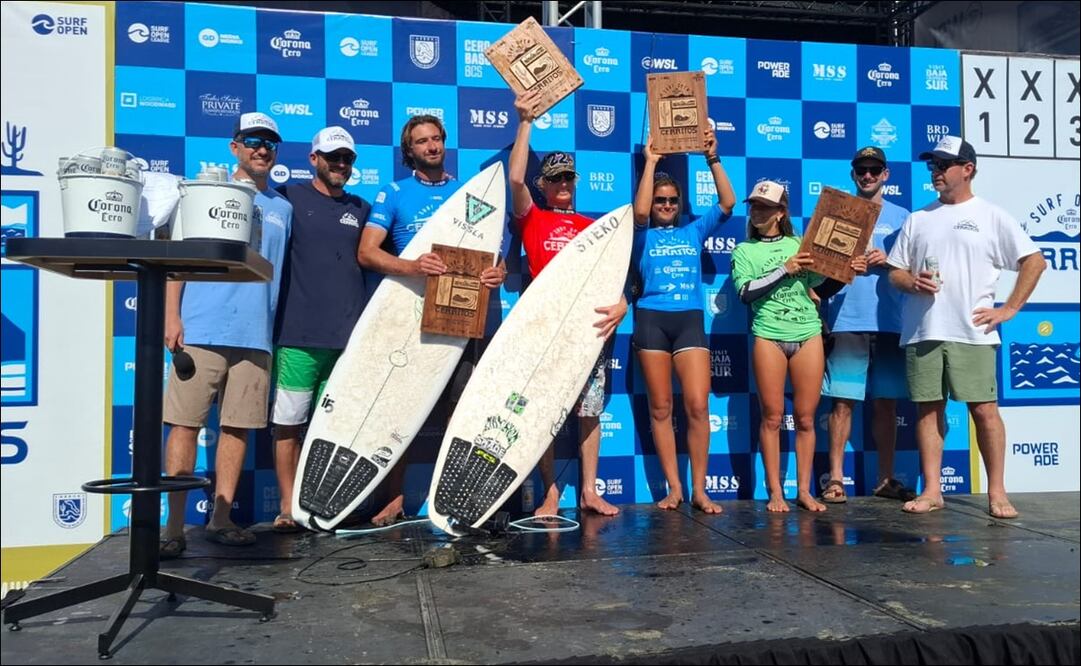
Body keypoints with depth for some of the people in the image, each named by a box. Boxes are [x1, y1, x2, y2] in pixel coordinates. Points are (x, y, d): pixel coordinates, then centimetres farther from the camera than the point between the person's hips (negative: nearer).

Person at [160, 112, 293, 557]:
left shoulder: (282, 208, 17)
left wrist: (280, 331, 14)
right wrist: (172, 316, -6)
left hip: (255, 335, 3)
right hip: (201, 330, -3)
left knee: (238, 426, 4)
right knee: (185, 424, -4)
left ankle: (221, 518, 14)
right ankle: (174, 527, 2)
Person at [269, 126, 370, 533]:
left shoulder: (360, 209, 17)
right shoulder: (289, 198, 6)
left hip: (349, 338, 4)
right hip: (298, 335, -3)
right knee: (288, 423, 1)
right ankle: (289, 507, 11)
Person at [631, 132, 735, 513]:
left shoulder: (694, 232, 17)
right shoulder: (643, 236, 10)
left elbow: (728, 203, 8)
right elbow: (639, 210, -11)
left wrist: (712, 159, 5)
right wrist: (651, 162, -5)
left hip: (690, 320, 1)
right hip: (652, 320, -1)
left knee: (698, 406, -8)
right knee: (661, 408, 0)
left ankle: (699, 490, 0)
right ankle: (674, 488, 7)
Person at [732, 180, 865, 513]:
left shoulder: (799, 244, 13)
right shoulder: (744, 251, 7)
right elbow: (746, 291, -9)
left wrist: (846, 268, -6)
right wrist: (784, 269, -12)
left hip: (808, 335, 2)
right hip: (769, 336, -2)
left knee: (805, 419, 4)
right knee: (772, 418, 0)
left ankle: (804, 490, 12)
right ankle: (775, 492, 7)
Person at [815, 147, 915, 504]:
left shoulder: (900, 217, 14)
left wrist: (888, 260, -8)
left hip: (889, 322, 2)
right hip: (846, 321, -2)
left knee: (886, 403, 7)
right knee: (843, 402, -4)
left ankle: (886, 478, 16)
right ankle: (835, 478, 1)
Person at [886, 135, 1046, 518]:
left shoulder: (991, 216, 6)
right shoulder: (918, 219, 15)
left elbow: (1034, 261, 3)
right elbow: (895, 272, 15)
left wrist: (1008, 309, -3)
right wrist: (913, 282, -8)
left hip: (972, 333, -3)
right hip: (922, 332, 3)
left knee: (984, 409, -3)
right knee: (928, 408, 4)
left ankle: (997, 493, 7)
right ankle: (932, 491, 10)